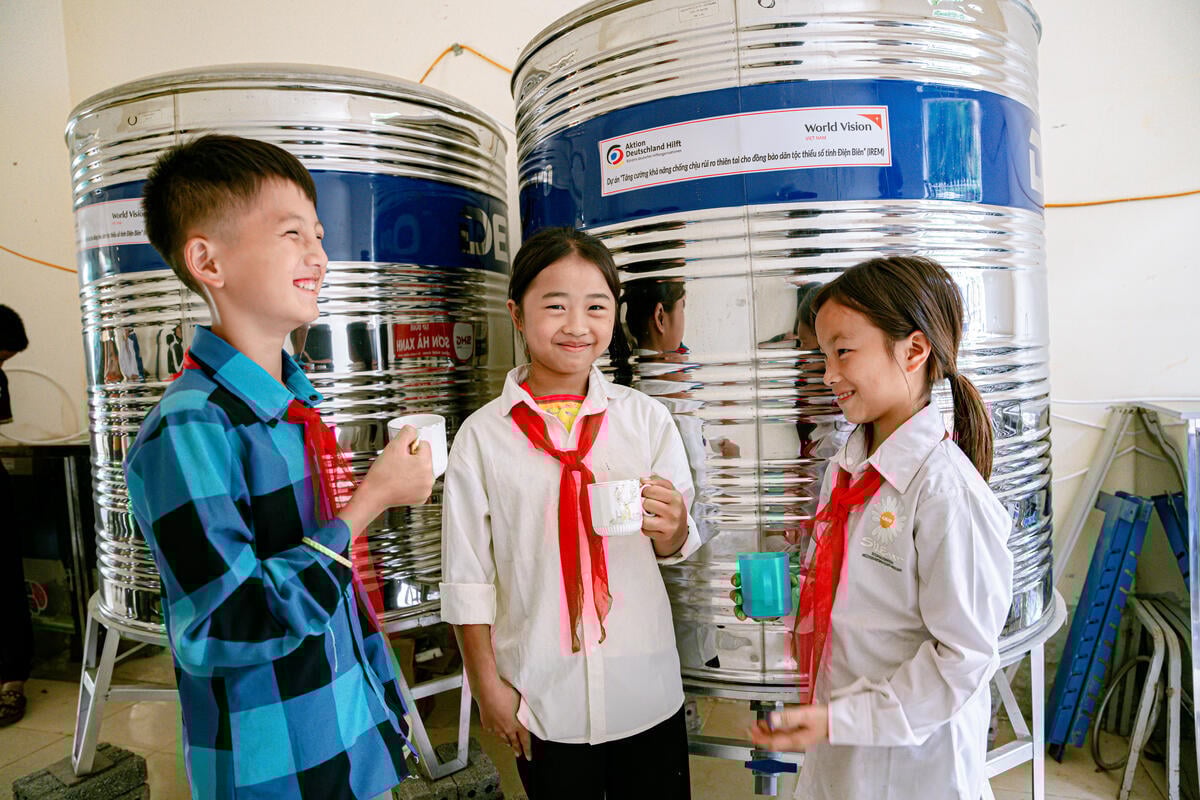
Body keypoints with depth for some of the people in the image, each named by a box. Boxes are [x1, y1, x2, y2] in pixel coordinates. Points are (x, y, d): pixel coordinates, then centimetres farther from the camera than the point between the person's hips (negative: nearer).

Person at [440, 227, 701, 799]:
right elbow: (467, 577, -3)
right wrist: (488, 686, -1)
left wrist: (671, 527, -19)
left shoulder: (646, 417, -4)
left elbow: (676, 548, 2)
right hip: (542, 698, -1)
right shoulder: (483, 435, -8)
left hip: (646, 687, 2)